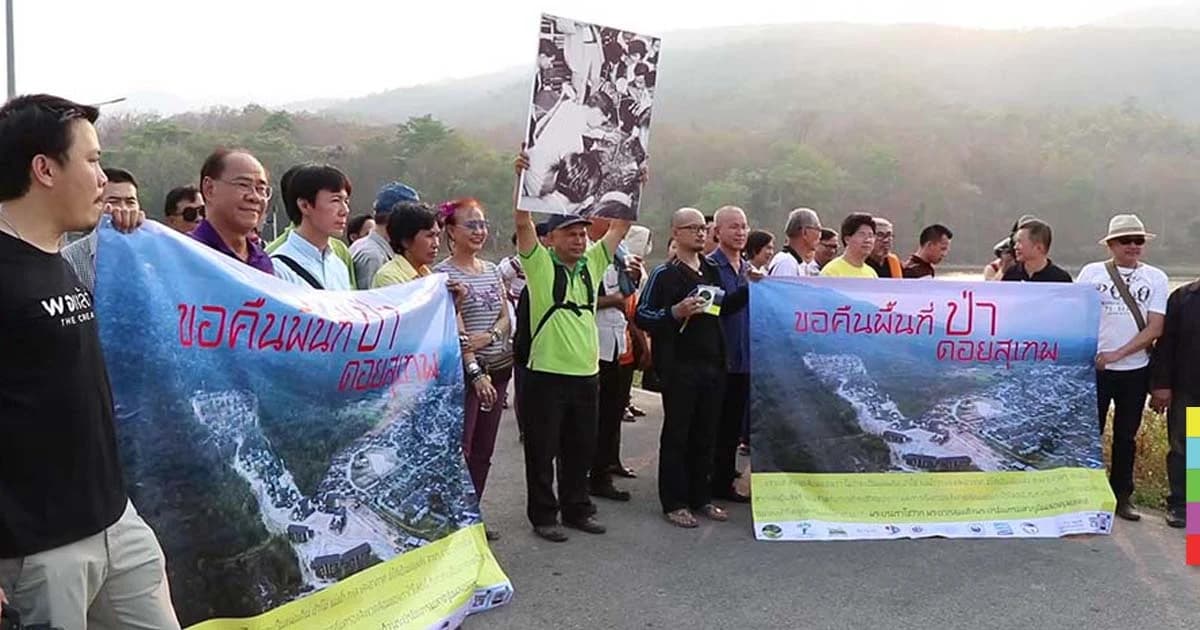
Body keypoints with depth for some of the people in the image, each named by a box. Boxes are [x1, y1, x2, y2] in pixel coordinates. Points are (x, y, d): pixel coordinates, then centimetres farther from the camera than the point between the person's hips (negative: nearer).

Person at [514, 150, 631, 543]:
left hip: (587, 374, 5)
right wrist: (523, 178, -25)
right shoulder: (539, 262, -4)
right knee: (542, 451, 5)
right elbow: (522, 223, -17)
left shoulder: (592, 262, 10)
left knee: (580, 450, 15)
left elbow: (621, 225, 11)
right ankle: (543, 516, 17)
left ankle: (577, 509, 29)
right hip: (546, 374, -5)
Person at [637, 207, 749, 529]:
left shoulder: (711, 270, 14)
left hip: (712, 364, 6)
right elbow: (642, 316, -9)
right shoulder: (665, 273, -6)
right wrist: (676, 313, -22)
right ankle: (674, 502, 10)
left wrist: (748, 291, 11)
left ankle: (701, 497, 23)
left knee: (705, 435, 12)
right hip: (679, 366, -6)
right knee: (676, 435, 2)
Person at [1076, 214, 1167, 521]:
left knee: (1126, 436, 11)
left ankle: (1122, 496, 22)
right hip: (1094, 366, -1)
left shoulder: (1155, 278, 4)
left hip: (1135, 369, 1)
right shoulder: (1091, 273, 2)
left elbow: (1154, 328, -4)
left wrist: (1117, 354, -13)